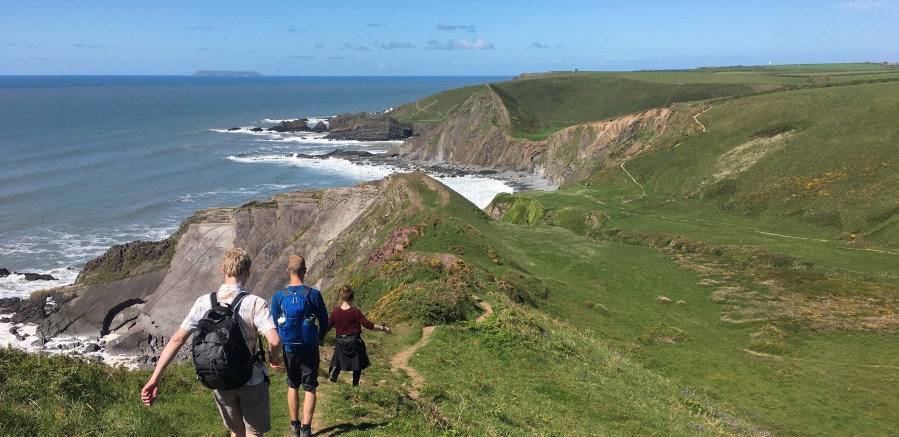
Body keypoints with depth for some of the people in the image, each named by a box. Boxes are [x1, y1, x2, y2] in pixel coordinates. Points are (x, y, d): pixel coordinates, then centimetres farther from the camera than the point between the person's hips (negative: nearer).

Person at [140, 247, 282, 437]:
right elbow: (274, 340, -31)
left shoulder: (204, 303, -9)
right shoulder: (255, 303, -21)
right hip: (251, 381, -4)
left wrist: (154, 379, -10)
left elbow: (177, 339, -12)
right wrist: (273, 357, -8)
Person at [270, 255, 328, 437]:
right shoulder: (314, 294, -13)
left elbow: (274, 325, 1)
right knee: (309, 389, 9)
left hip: (289, 349, 2)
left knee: (293, 386, 19)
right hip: (310, 349, -2)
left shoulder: (278, 296, -9)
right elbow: (324, 322, -4)